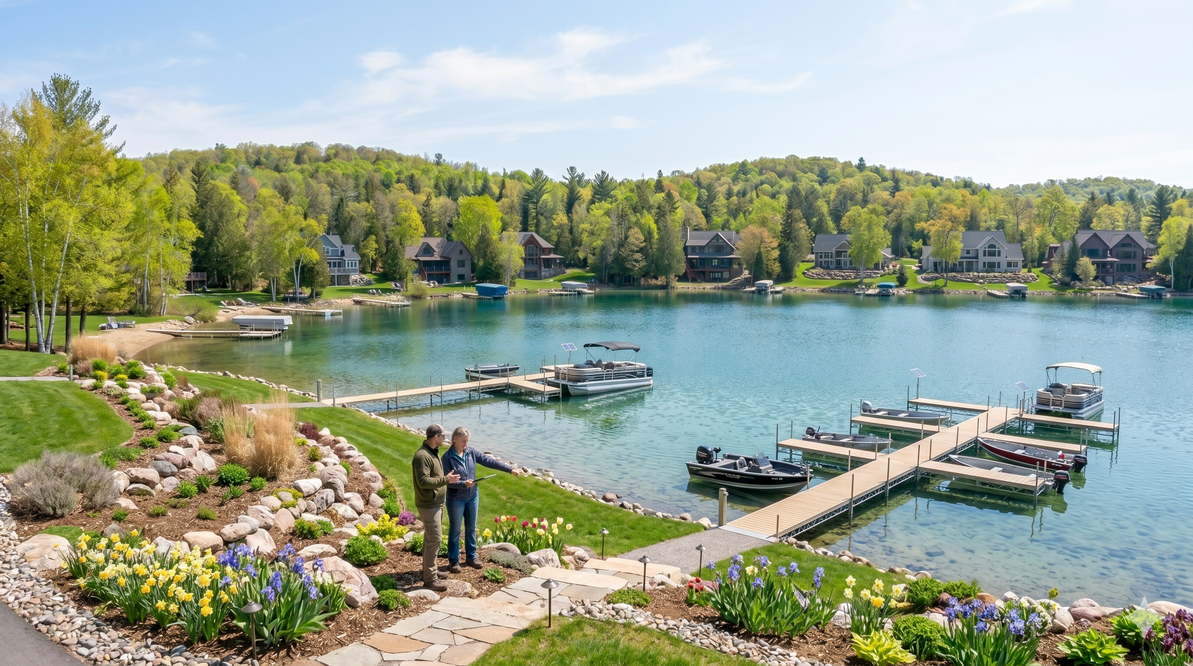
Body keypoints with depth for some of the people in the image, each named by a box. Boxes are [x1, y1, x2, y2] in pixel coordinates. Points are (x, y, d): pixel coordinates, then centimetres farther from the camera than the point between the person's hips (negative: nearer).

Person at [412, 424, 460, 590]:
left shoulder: (433, 452, 11)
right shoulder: (422, 456, -22)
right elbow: (423, 481, -27)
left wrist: (447, 477, 12)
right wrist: (446, 480, -25)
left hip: (436, 503, 10)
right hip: (428, 505, -10)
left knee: (431, 537, 19)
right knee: (434, 539, -9)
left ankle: (430, 569, 31)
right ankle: (429, 578, -3)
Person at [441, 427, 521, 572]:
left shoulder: (471, 452, -3)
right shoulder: (447, 457, -17)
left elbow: (489, 461, -3)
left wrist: (510, 469, -6)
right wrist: (463, 484, -32)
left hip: (472, 497, 5)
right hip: (456, 499, -5)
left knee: (471, 528, 16)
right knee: (455, 530, 7)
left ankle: (471, 557, 30)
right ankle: (453, 561, 20)